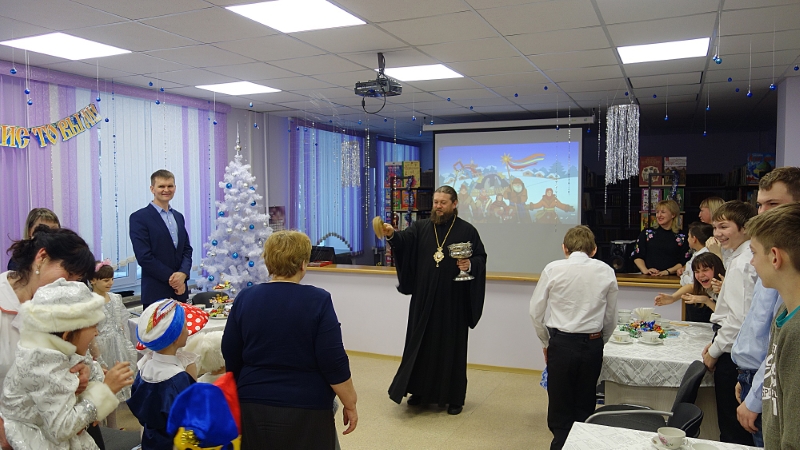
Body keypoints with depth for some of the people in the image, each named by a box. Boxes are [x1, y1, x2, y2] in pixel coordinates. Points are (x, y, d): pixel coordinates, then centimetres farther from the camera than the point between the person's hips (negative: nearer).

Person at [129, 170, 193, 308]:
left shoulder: (178, 217, 15)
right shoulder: (139, 218, -5)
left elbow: (187, 249, 12)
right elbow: (144, 256, -12)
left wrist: (183, 273, -8)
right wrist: (171, 277, -12)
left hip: (180, 291, 5)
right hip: (155, 293, -5)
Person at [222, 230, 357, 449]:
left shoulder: (244, 298, -3)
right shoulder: (318, 300, -14)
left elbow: (231, 358, 5)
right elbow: (334, 363, -14)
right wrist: (350, 404, -3)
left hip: (253, 409, 3)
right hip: (305, 412, -3)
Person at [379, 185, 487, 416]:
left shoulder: (467, 231, 0)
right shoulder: (421, 227, 5)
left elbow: (481, 258, 2)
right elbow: (404, 241, -12)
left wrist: (471, 264, -20)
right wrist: (391, 235, -34)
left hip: (453, 300, -2)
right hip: (424, 299, 3)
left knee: (451, 347, 5)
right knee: (421, 344, 10)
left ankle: (454, 397, 17)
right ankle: (421, 390, 26)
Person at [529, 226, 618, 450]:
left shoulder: (553, 269, -5)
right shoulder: (606, 271, 1)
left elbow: (536, 311, -1)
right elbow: (610, 318, 7)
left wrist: (546, 342, 13)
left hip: (562, 343, -2)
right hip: (593, 344, 2)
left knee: (560, 409, 10)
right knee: (585, 408, 15)